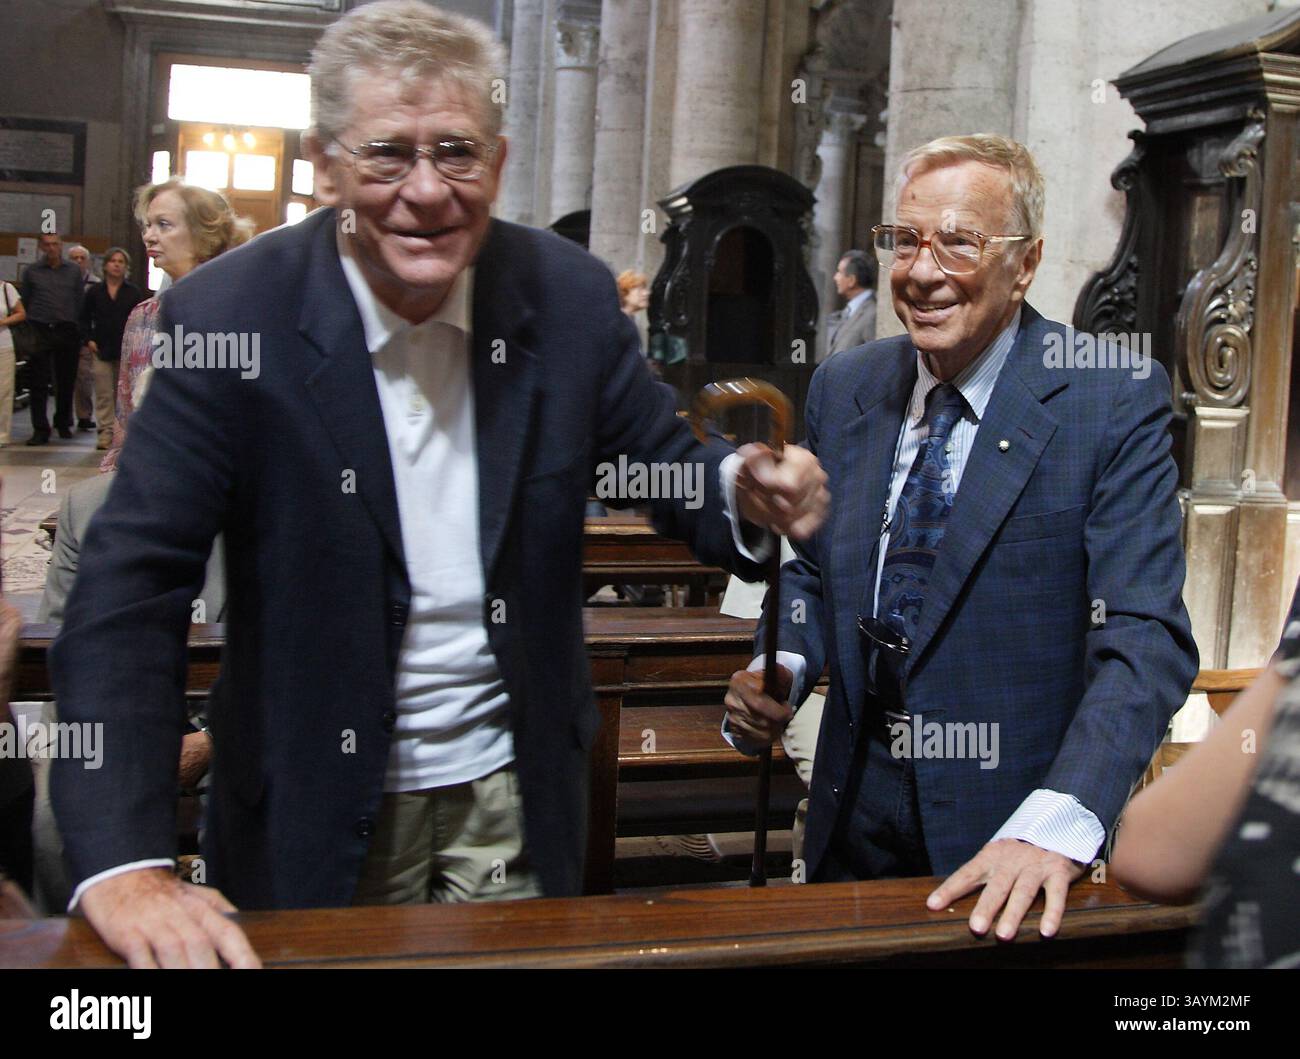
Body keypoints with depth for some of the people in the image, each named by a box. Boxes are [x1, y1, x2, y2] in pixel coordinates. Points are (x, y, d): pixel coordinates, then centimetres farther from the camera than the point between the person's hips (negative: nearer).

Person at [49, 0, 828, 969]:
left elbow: (661, 459, 1)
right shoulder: (228, 316, -17)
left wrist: (746, 490, -25)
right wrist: (123, 870, -31)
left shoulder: (570, 296, -9)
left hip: (517, 791, 3)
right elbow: (131, 589, -20)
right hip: (317, 811, -2)